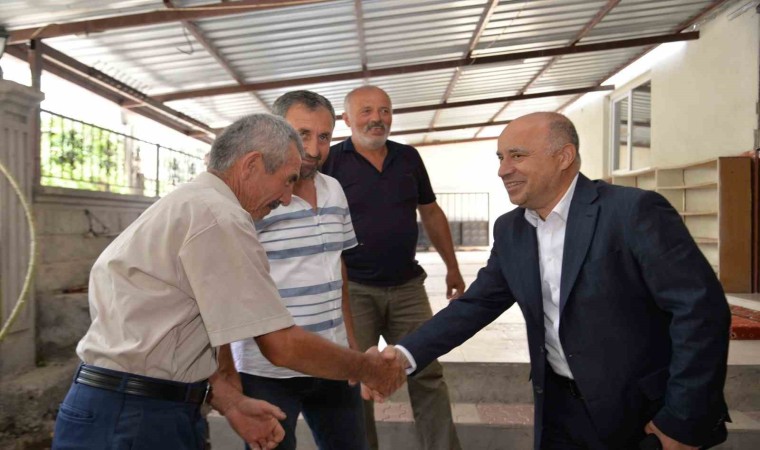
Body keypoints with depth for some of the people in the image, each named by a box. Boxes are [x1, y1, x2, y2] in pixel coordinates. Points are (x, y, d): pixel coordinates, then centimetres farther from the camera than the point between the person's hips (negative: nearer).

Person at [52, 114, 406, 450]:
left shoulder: (187, 203, 11)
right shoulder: (218, 215, -20)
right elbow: (282, 346, -20)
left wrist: (231, 402, 4)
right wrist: (366, 368, -5)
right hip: (131, 418, -9)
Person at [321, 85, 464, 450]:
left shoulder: (408, 157, 6)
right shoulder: (331, 161, -5)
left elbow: (431, 214, 15)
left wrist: (452, 268, 17)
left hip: (407, 286, 3)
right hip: (353, 290, -3)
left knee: (428, 375, 9)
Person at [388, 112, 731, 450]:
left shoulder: (634, 210, -18)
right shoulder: (510, 230, 1)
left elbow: (700, 306, -19)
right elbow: (476, 305, 2)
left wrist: (682, 422, -16)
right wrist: (405, 355, -9)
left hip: (645, 411, -5)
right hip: (561, 407, 6)